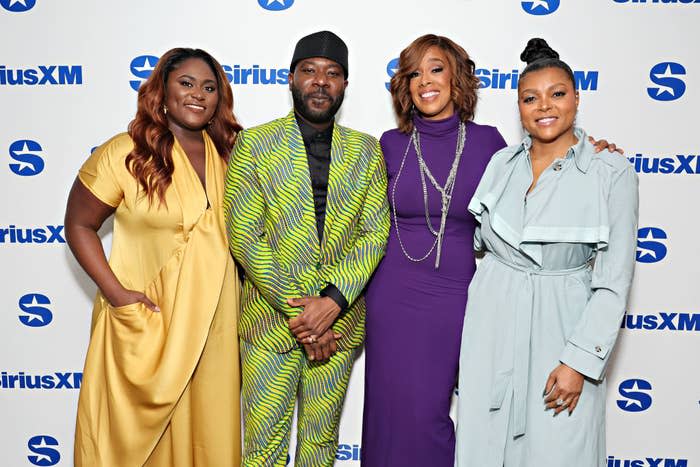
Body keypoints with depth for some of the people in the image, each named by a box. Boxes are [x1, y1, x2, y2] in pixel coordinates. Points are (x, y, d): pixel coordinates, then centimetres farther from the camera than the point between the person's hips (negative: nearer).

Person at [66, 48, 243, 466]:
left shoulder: (229, 155, 3)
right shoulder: (125, 153, -9)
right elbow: (79, 225, -4)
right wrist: (115, 292, -14)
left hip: (215, 321, 4)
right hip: (144, 319, -3)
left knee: (209, 428, 16)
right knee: (137, 428, 12)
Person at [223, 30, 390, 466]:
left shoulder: (366, 150, 5)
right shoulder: (254, 145, -3)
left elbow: (376, 233, -2)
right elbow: (244, 237, -9)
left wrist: (332, 301, -15)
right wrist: (295, 309, -14)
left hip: (340, 321, 2)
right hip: (269, 322, -2)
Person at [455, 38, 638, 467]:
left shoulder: (612, 174, -8)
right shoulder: (502, 162, 4)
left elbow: (613, 283, -10)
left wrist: (580, 362, -13)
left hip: (560, 326, -3)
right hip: (492, 320, 4)